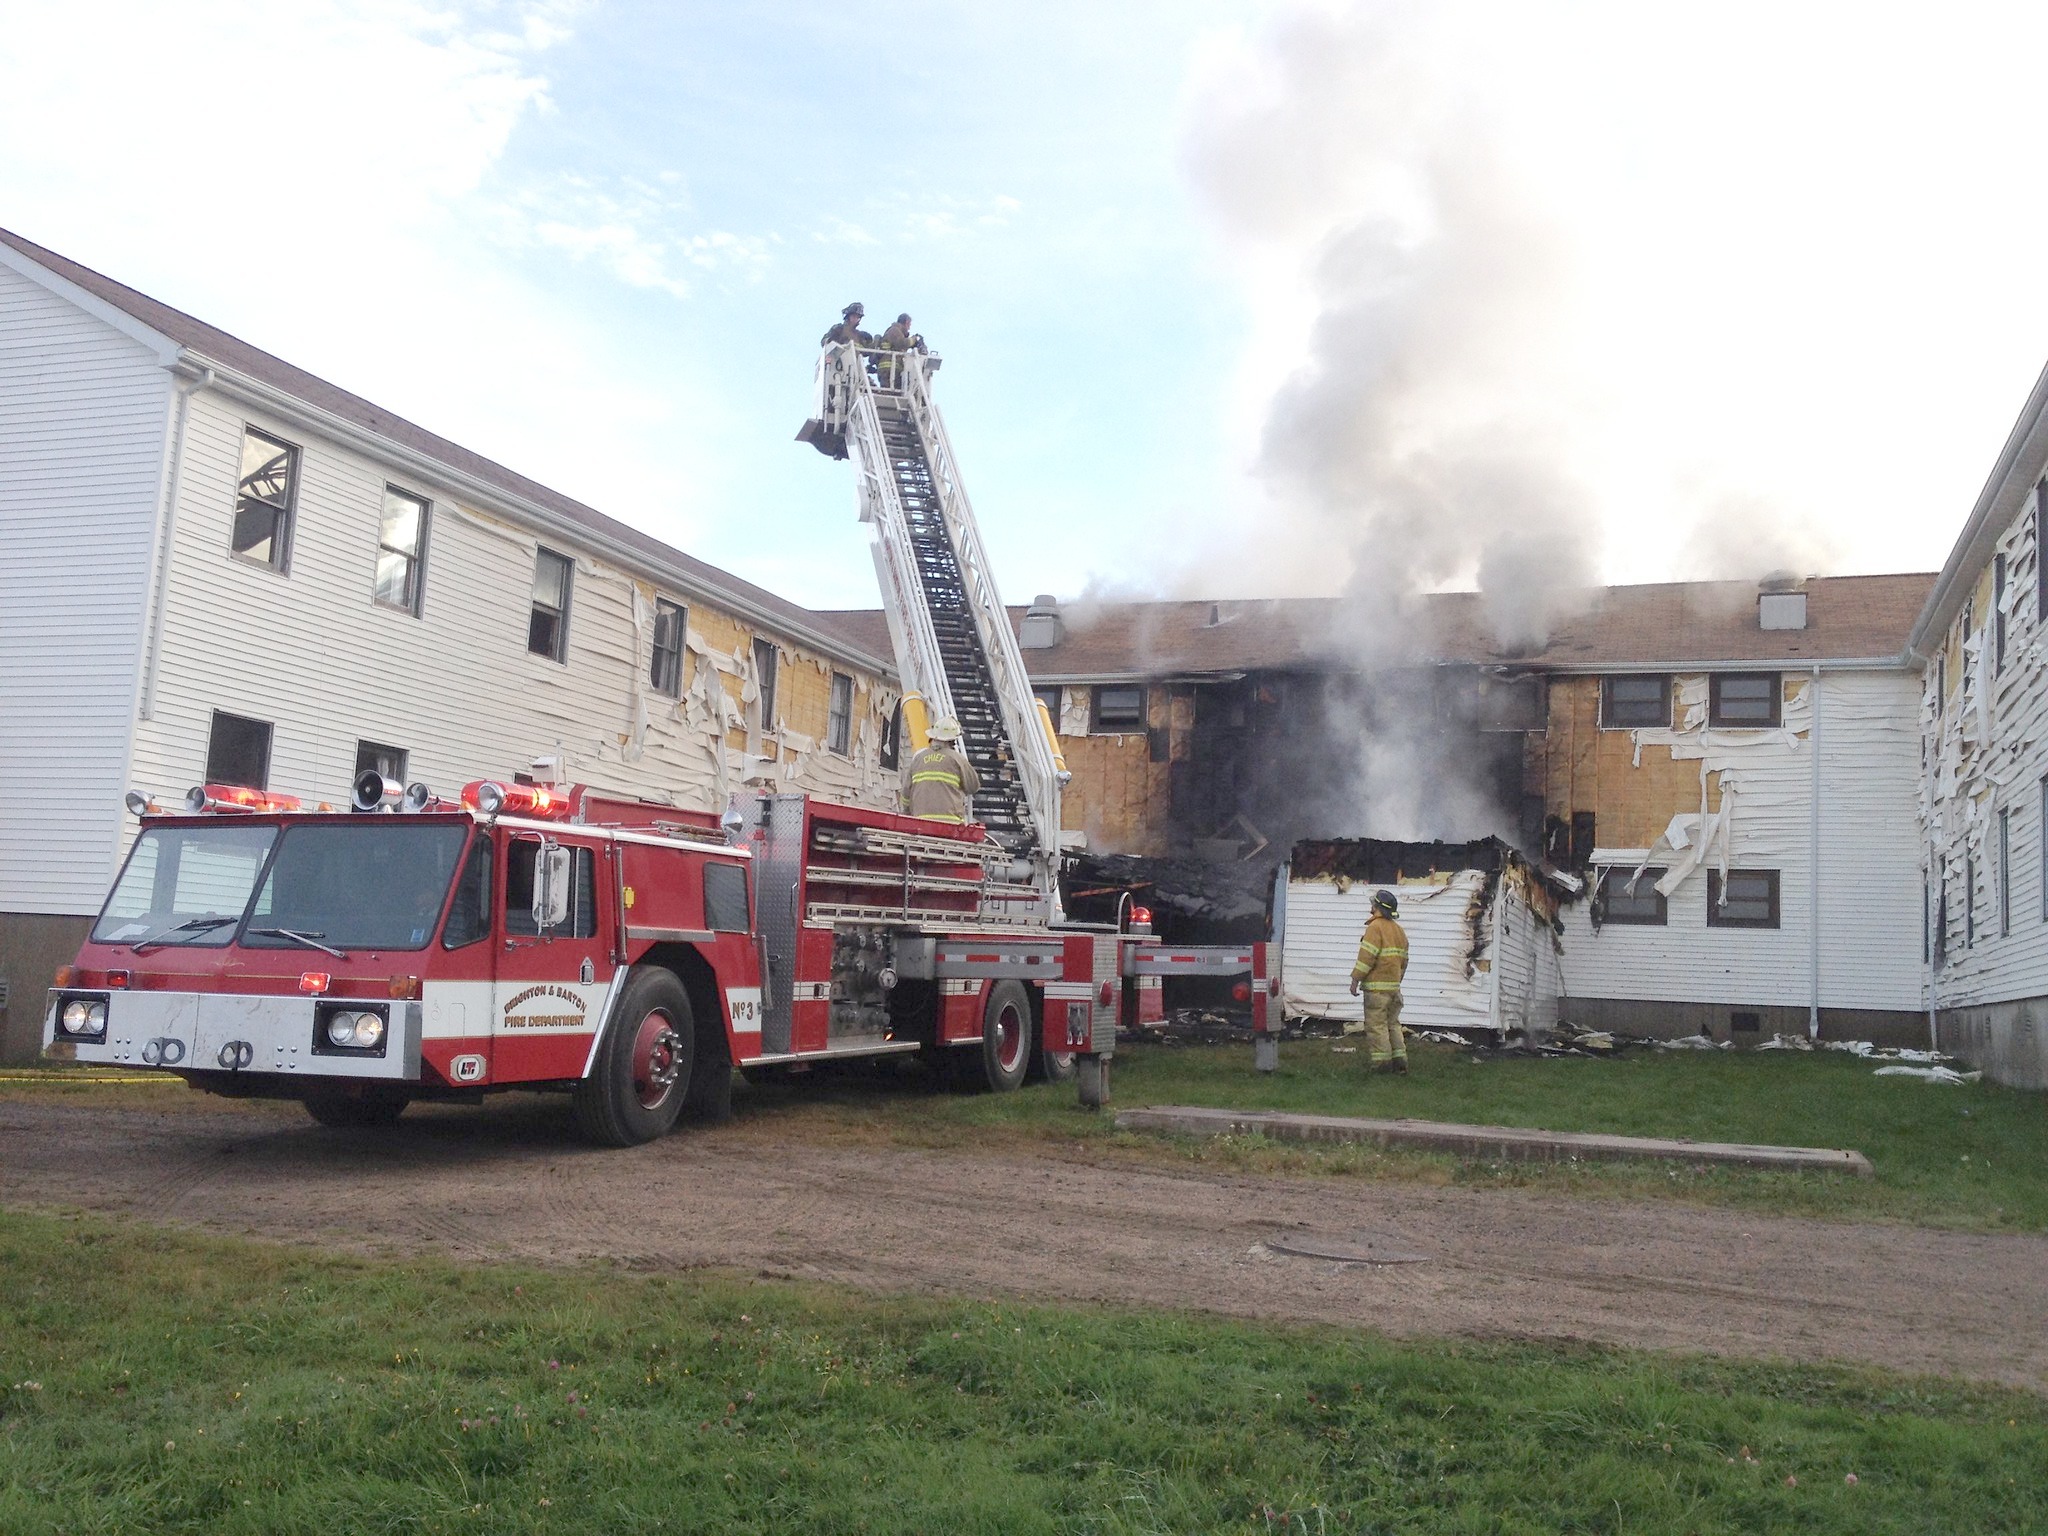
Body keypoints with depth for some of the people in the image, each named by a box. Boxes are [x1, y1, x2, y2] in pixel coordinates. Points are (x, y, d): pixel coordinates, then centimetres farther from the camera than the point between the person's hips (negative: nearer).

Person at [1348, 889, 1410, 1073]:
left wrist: (1355, 980, -13)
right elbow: (1403, 961, 19)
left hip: (1376, 986, -8)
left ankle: (1382, 1062, -6)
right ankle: (1400, 1060, 11)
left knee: (1377, 1024, -4)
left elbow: (1367, 956, -17)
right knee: (1393, 1023, 14)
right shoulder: (1400, 930, 16)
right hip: (1394, 986, 8)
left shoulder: (1376, 927, -11)